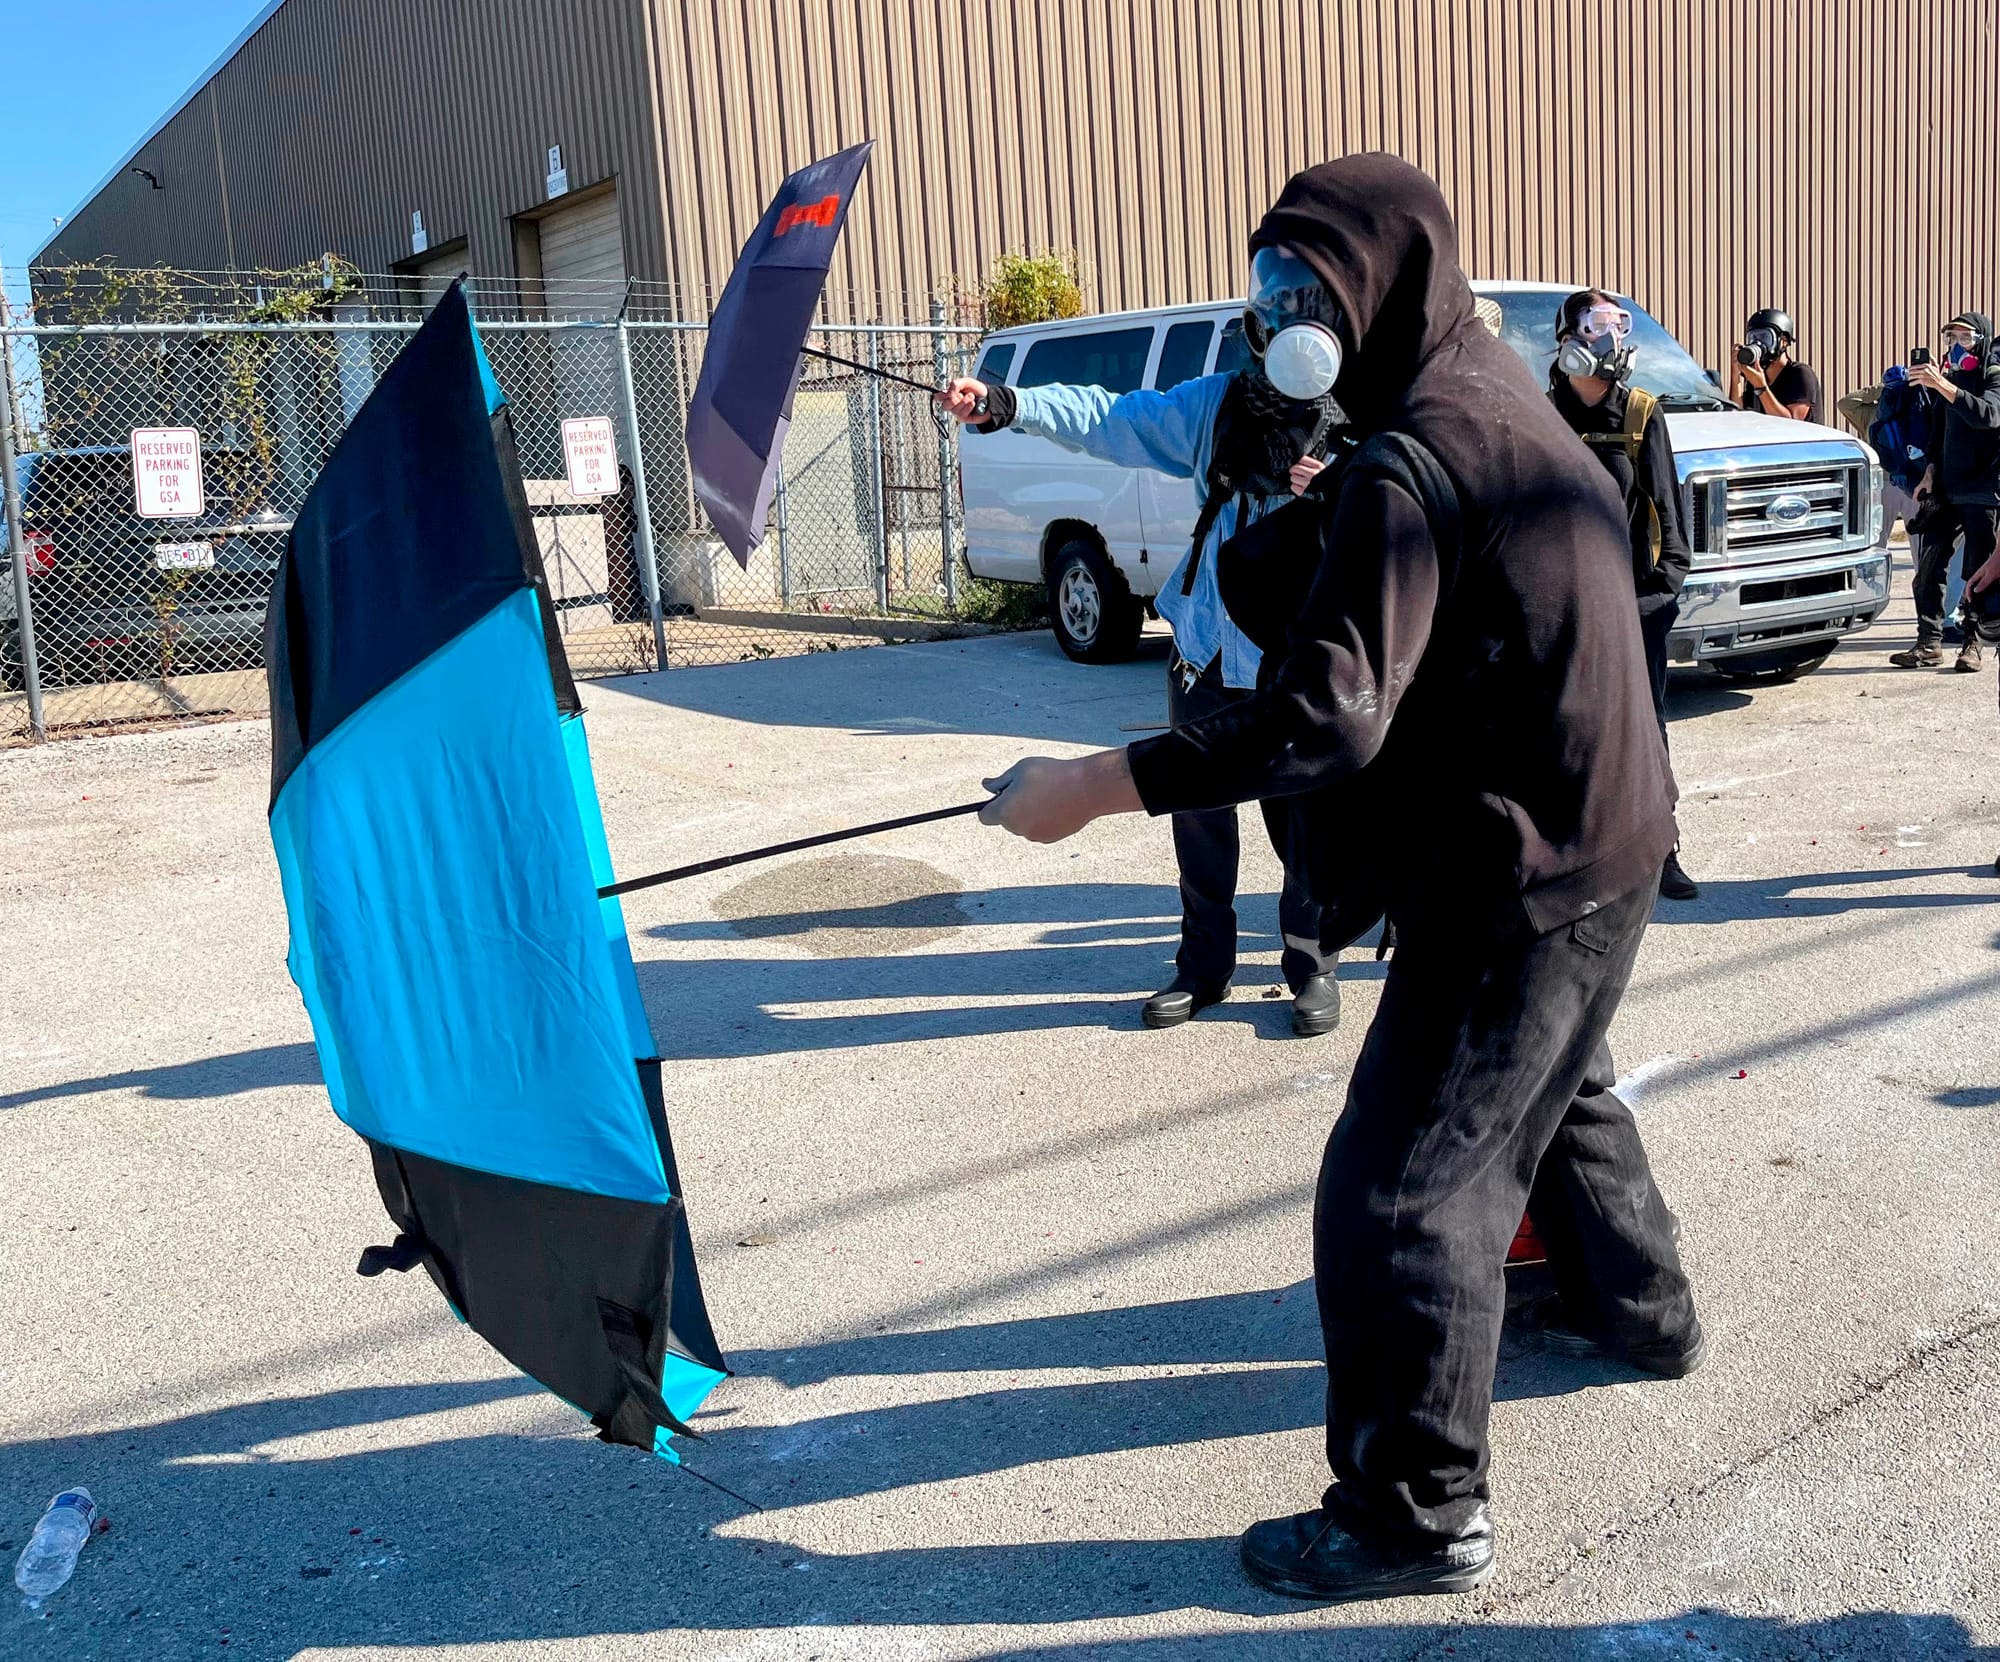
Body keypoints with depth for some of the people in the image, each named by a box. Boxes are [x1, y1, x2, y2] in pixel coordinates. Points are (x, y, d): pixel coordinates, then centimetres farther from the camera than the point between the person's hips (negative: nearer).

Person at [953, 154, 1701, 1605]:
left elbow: (1331, 714, -34)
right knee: (1559, 1091, 31)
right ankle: (1643, 1313, 53)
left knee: (1399, 1190, -3)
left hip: (1518, 879, -11)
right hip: (1597, 839, 11)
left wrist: (1096, 786, -34)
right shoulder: (1496, 388, 9)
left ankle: (1421, 1512, 9)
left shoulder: (1411, 463, -24)